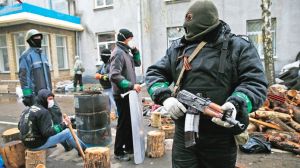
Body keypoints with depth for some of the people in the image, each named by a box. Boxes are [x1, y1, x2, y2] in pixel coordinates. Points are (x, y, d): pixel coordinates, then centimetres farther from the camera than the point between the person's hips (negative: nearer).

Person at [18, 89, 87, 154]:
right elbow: (47, 132, -26)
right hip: (39, 144, -9)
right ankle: (84, 149, 14)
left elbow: (19, 126, 15)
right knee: (67, 132, -4)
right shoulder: (43, 112, -21)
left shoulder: (27, 110, 7)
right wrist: (63, 124, -23)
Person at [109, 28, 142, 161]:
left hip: (128, 93, 9)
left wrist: (135, 51, 6)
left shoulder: (126, 52, 13)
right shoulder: (118, 53, -16)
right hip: (122, 94, -9)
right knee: (123, 123, 1)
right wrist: (131, 85, -25)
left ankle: (129, 147, 31)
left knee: (130, 121, 16)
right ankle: (119, 152, 16)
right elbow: (114, 76, -26)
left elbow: (137, 63, 21)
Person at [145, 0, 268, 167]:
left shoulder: (239, 47, -1)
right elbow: (154, 73, 8)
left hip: (221, 138, -1)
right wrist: (165, 97, -12)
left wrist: (236, 104, -27)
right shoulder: (178, 48, 7)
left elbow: (255, 83, -7)